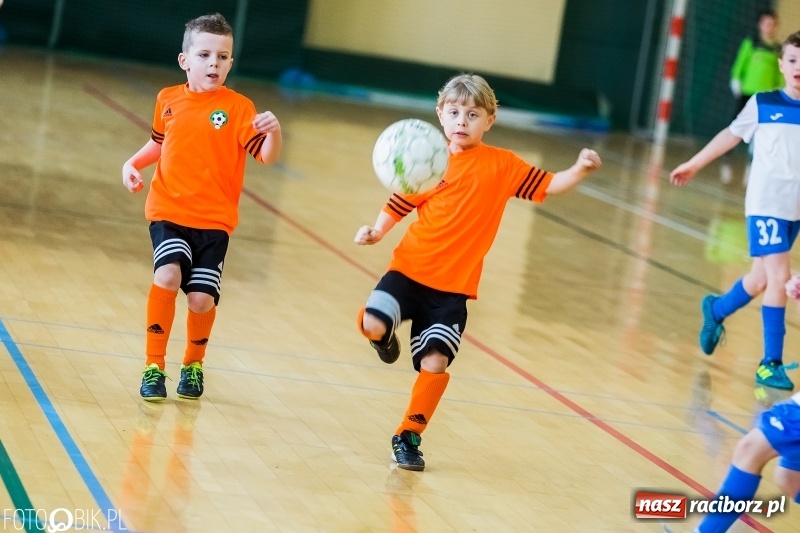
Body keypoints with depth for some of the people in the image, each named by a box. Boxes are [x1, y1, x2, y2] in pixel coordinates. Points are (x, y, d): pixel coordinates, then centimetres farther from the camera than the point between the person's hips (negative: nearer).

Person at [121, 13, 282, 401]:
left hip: (214, 219, -1)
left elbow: (267, 156, -15)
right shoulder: (168, 100, 4)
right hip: (168, 212, 1)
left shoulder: (237, 108, -6)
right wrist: (133, 163, 6)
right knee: (167, 275, -23)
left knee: (201, 299, -7)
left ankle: (193, 364, 25)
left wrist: (273, 132, -35)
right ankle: (154, 365, -7)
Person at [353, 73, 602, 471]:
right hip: (409, 270, 0)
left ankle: (409, 435, 11)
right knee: (372, 324, -23)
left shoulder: (502, 165, 0)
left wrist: (580, 170, -19)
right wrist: (376, 232, -13)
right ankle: (386, 338, 16)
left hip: (453, 286, 0)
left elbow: (548, 185, -1)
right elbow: (398, 205, 5)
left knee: (435, 363, -9)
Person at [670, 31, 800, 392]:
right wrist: (694, 164, 15)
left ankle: (716, 310, 42)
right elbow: (731, 134, 9)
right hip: (765, 204, -3)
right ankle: (771, 362, -6)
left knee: (762, 280, 14)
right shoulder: (763, 104, -3)